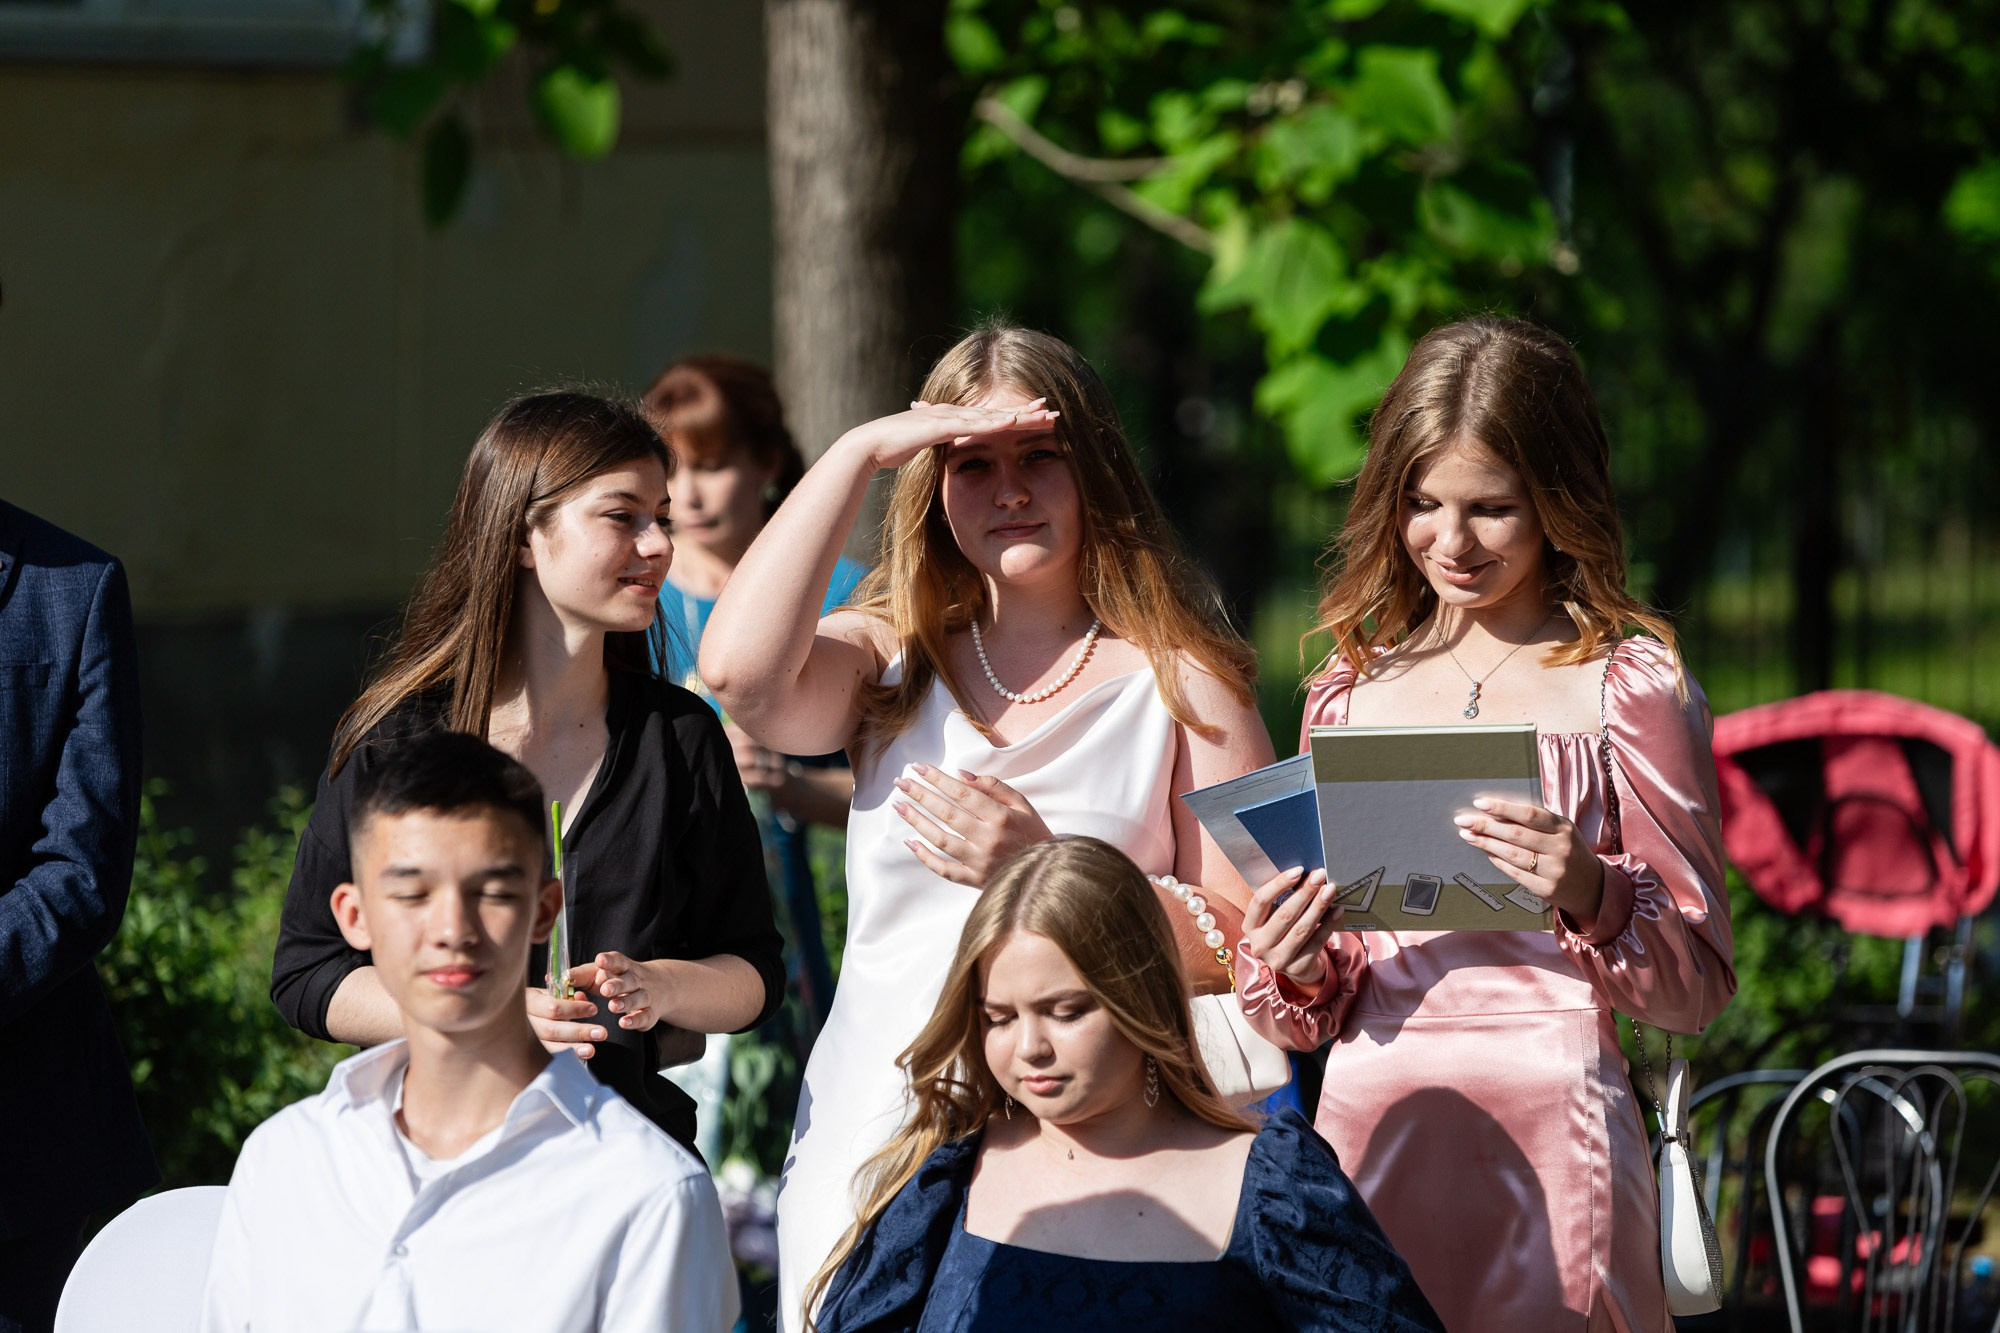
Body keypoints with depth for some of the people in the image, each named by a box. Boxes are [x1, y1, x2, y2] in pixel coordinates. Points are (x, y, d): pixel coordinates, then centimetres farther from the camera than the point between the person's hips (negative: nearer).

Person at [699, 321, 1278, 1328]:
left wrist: (1046, 868, -15)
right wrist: (857, 452, -6)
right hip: (870, 1141, 2)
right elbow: (740, 670, -12)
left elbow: (1245, 951, -2)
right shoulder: (892, 663, 12)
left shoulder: (1179, 684, 5)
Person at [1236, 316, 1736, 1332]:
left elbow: (1700, 986, -2)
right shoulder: (1351, 694, 12)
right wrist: (1294, 974, -5)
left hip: (1549, 1141, -4)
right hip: (1367, 1124, 4)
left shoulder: (1628, 688, 0)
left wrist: (1592, 897, -19)